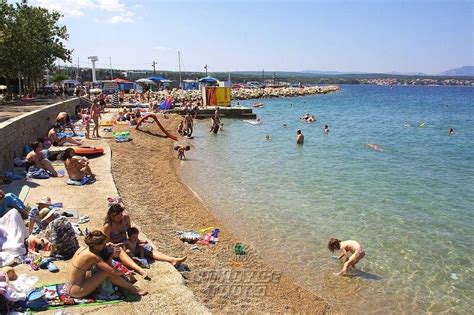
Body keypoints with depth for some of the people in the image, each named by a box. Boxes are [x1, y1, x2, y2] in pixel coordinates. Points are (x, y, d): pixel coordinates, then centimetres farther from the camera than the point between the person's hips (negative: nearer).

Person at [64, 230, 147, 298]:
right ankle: (133, 289, -3)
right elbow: (112, 271, -23)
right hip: (77, 291, -9)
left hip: (70, 286, 9)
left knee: (105, 267, 7)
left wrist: (111, 255, -7)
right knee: (108, 272, -17)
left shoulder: (83, 249, 0)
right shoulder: (92, 256, -24)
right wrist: (124, 273, -4)